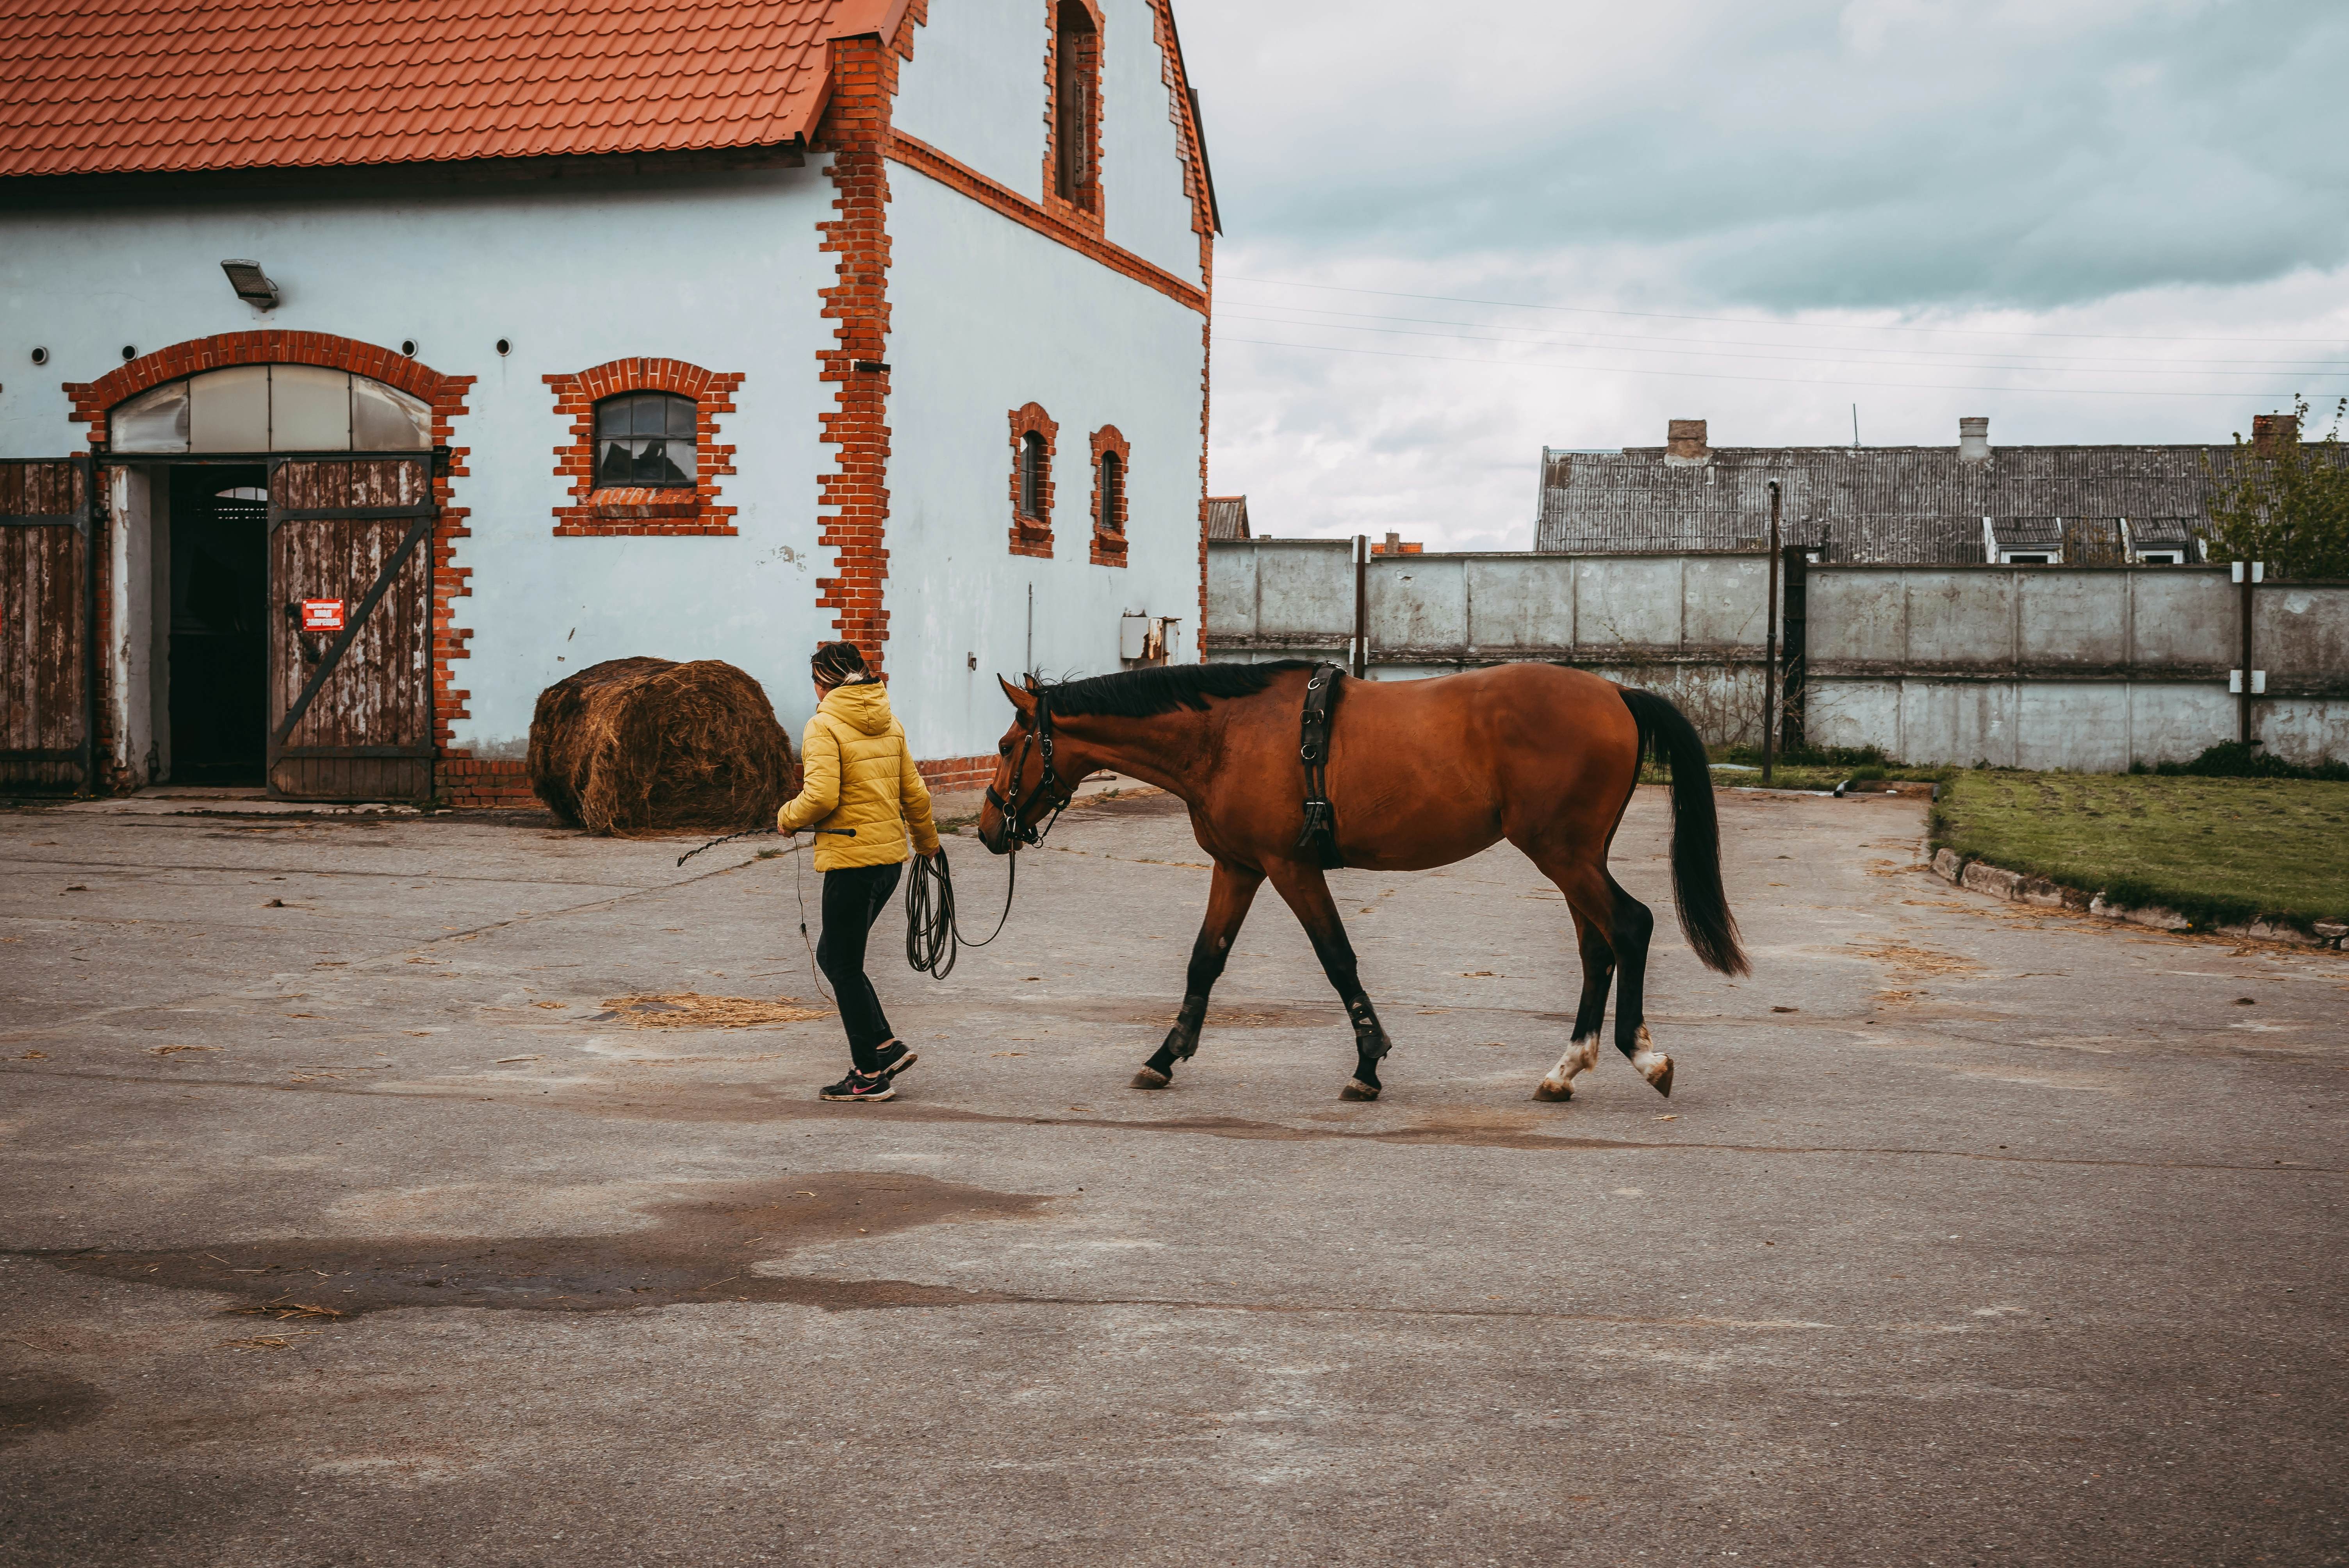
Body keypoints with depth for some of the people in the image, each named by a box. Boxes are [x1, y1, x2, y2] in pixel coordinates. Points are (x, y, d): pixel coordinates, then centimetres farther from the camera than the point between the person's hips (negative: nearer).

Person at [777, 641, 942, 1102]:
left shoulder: (824, 726, -11)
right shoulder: (889, 724, 10)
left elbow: (821, 796, -22)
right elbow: (915, 794, 14)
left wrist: (788, 818, -3)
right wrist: (928, 843, 30)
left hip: (850, 859, -8)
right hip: (891, 857, 8)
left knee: (844, 968, 5)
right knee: (834, 955, 20)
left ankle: (871, 1074, 9)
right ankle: (885, 1046, 15)